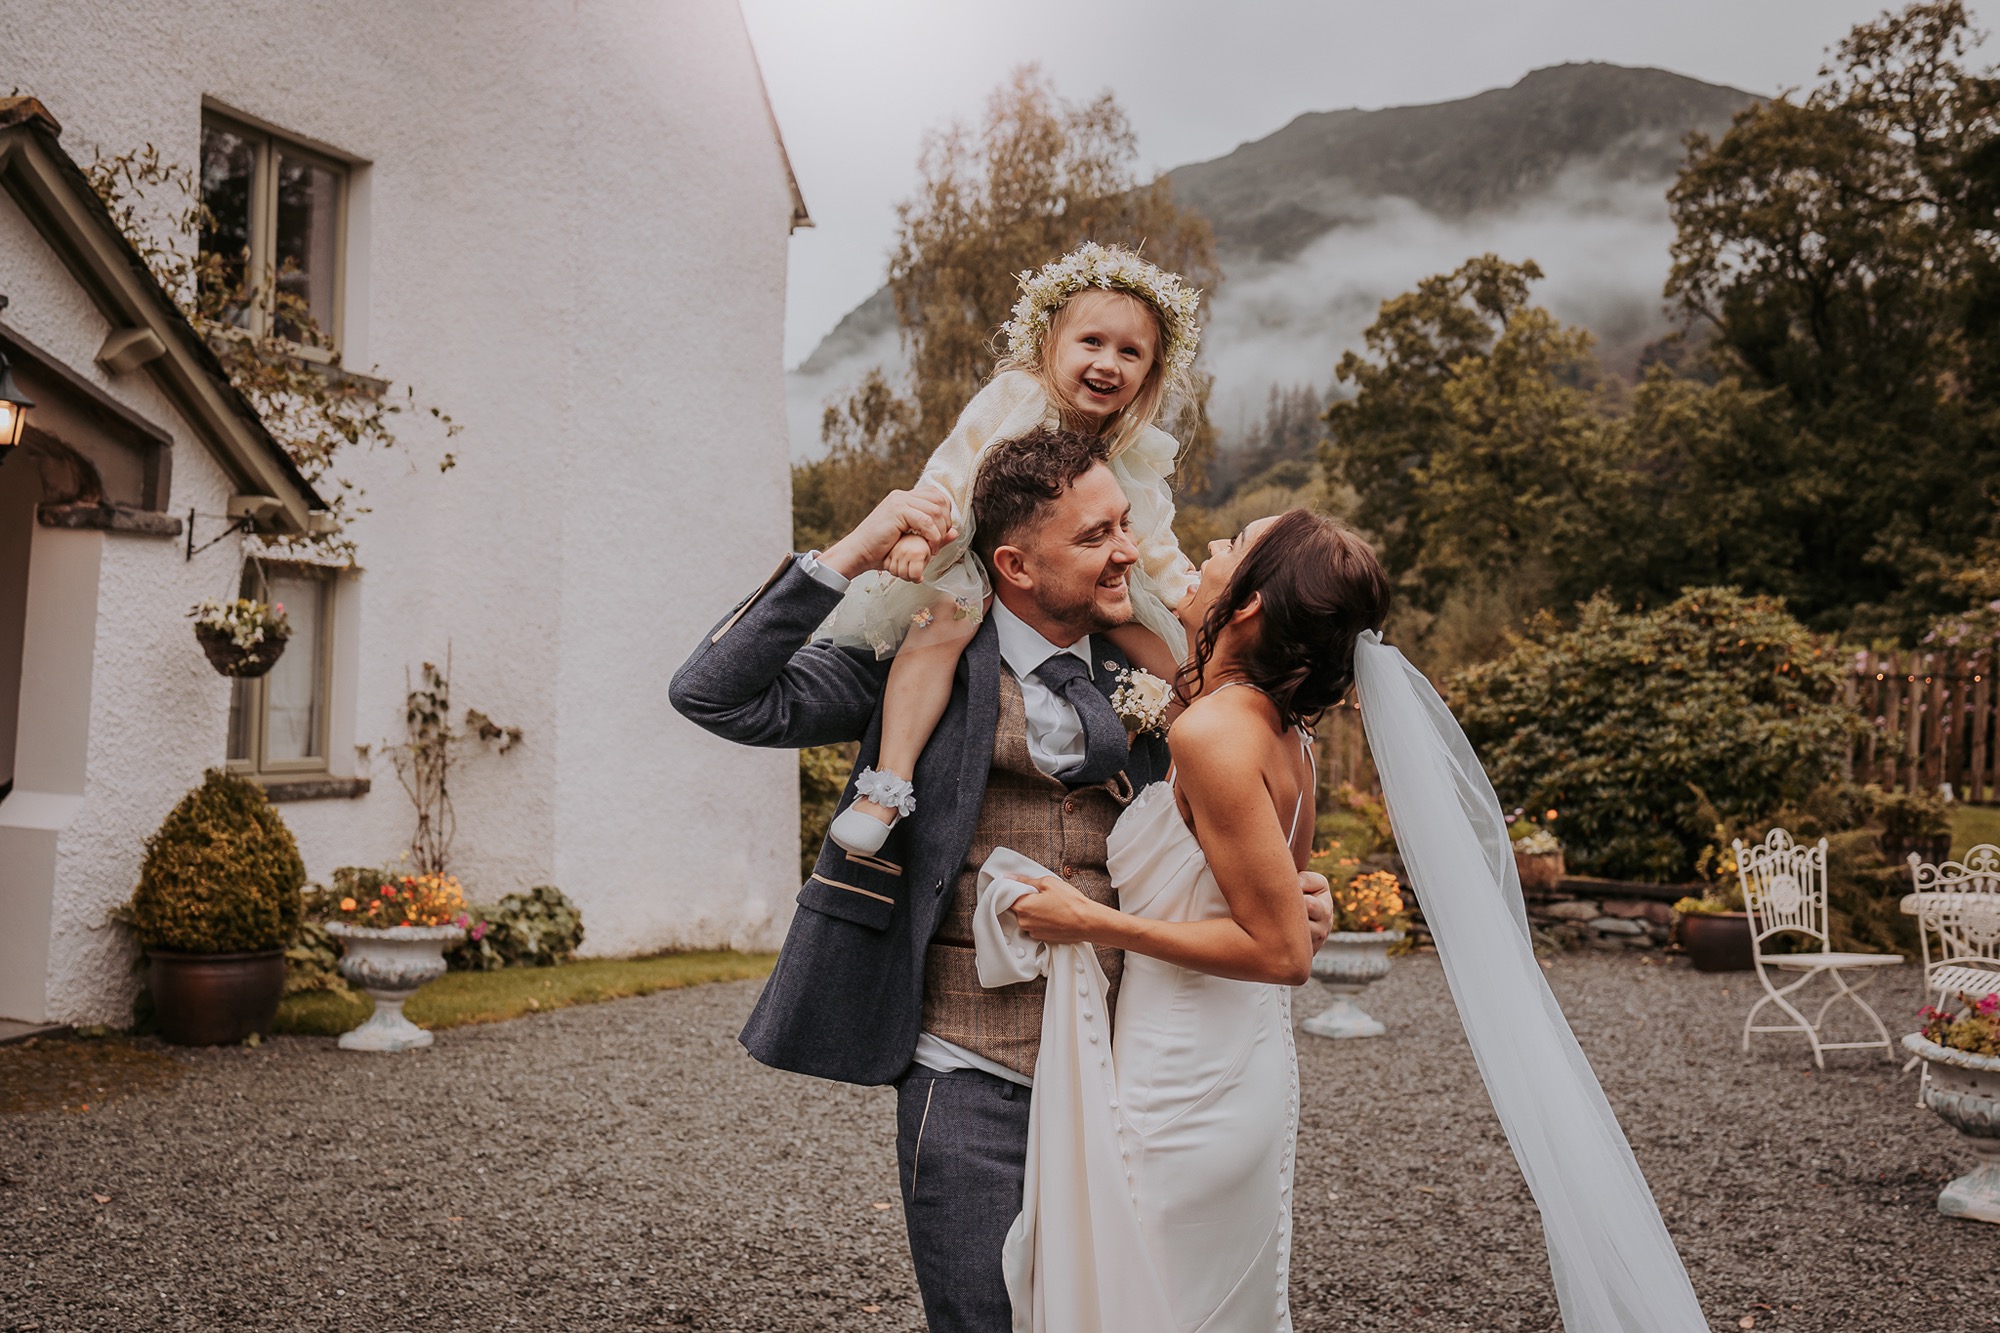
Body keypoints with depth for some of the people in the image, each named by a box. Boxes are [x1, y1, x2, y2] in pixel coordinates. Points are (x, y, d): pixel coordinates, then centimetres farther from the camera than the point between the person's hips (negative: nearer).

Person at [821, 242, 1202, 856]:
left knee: (1170, 646, -5)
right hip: (976, 559, -5)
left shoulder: (1137, 455, 0)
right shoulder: (1010, 399, -15)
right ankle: (889, 784, -41)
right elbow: (951, 472, -21)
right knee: (941, 620, -37)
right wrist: (917, 531, -38)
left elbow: (1153, 545, 10)